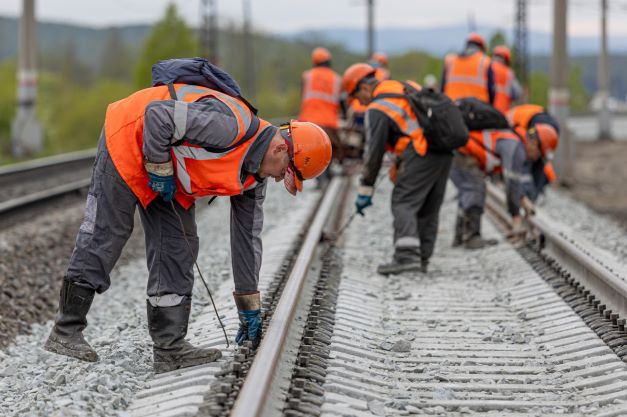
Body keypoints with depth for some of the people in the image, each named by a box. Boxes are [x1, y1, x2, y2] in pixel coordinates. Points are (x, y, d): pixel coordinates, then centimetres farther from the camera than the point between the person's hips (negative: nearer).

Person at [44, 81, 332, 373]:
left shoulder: (253, 178, -3)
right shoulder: (231, 126, -33)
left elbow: (247, 238, 5)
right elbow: (157, 114, -34)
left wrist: (249, 306, 7)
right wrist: (159, 168, -23)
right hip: (129, 138, -8)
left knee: (178, 247, -1)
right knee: (104, 235, -6)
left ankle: (170, 347, 0)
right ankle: (66, 333, 3)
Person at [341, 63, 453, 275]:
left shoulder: (377, 109, -2)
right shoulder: (406, 86, 20)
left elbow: (374, 151, -4)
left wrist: (365, 189, 2)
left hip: (421, 152, -8)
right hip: (444, 151, 8)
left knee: (404, 203, -7)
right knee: (428, 208, 13)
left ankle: (407, 255, -21)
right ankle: (422, 257, 15)